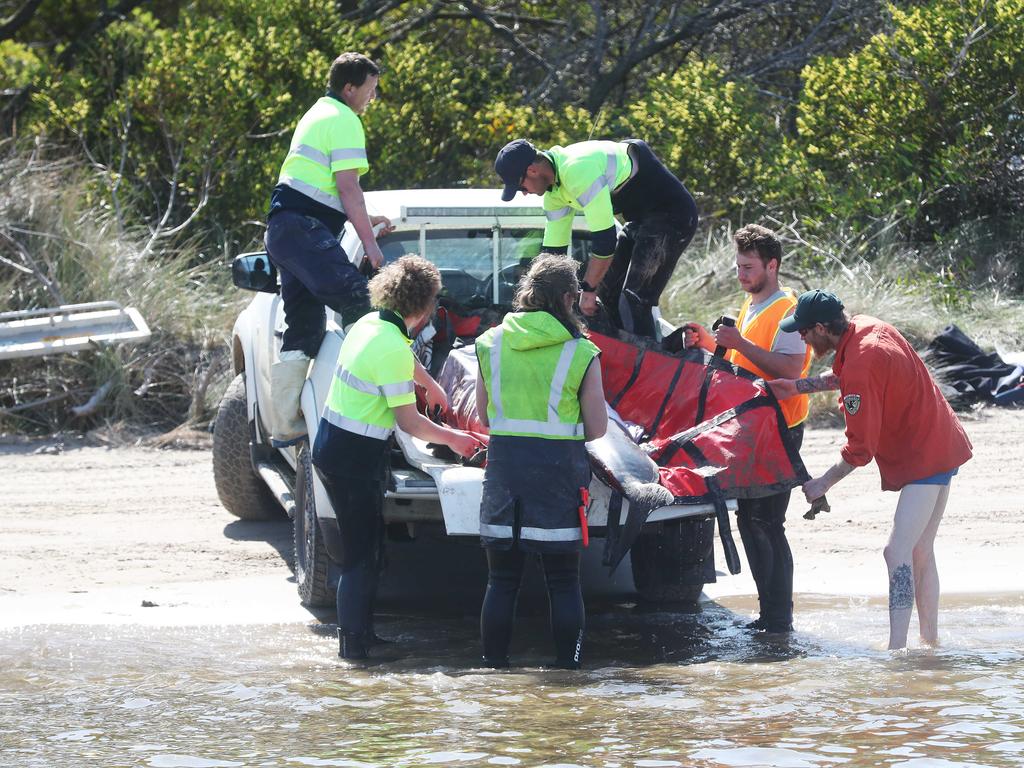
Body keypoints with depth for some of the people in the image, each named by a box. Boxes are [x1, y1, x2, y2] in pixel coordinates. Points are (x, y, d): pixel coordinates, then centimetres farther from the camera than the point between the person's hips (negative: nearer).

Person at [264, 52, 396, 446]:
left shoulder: (317, 115, 27)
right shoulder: (343, 120, -6)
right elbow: (348, 187, -12)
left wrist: (364, 220, 38)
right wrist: (370, 243, -11)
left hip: (283, 229, 10)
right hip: (305, 229, -10)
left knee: (302, 332, 9)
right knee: (355, 298, -21)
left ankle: (285, 425, 9)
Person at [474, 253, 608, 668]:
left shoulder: (490, 343, 3)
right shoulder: (581, 354, -7)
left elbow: (483, 416, 11)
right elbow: (596, 429, -4)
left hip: (504, 463, 2)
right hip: (559, 470, -2)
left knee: (502, 577, 9)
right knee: (563, 579, 7)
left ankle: (494, 659, 10)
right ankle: (567, 660, 7)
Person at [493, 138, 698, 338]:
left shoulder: (578, 171, -29)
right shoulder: (554, 192, 5)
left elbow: (605, 239, -28)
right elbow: (553, 247, 14)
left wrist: (588, 290, -19)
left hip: (671, 216, -11)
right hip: (641, 220, 11)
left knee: (633, 303, -17)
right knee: (607, 292, 13)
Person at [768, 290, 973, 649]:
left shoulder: (860, 365, -26)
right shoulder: (864, 327, 2)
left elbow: (860, 449, -20)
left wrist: (822, 484, -8)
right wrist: (798, 387, 20)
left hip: (924, 458, -11)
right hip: (941, 444, 11)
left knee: (898, 552, -17)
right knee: (920, 551, 15)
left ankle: (896, 648, -25)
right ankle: (930, 641, 20)